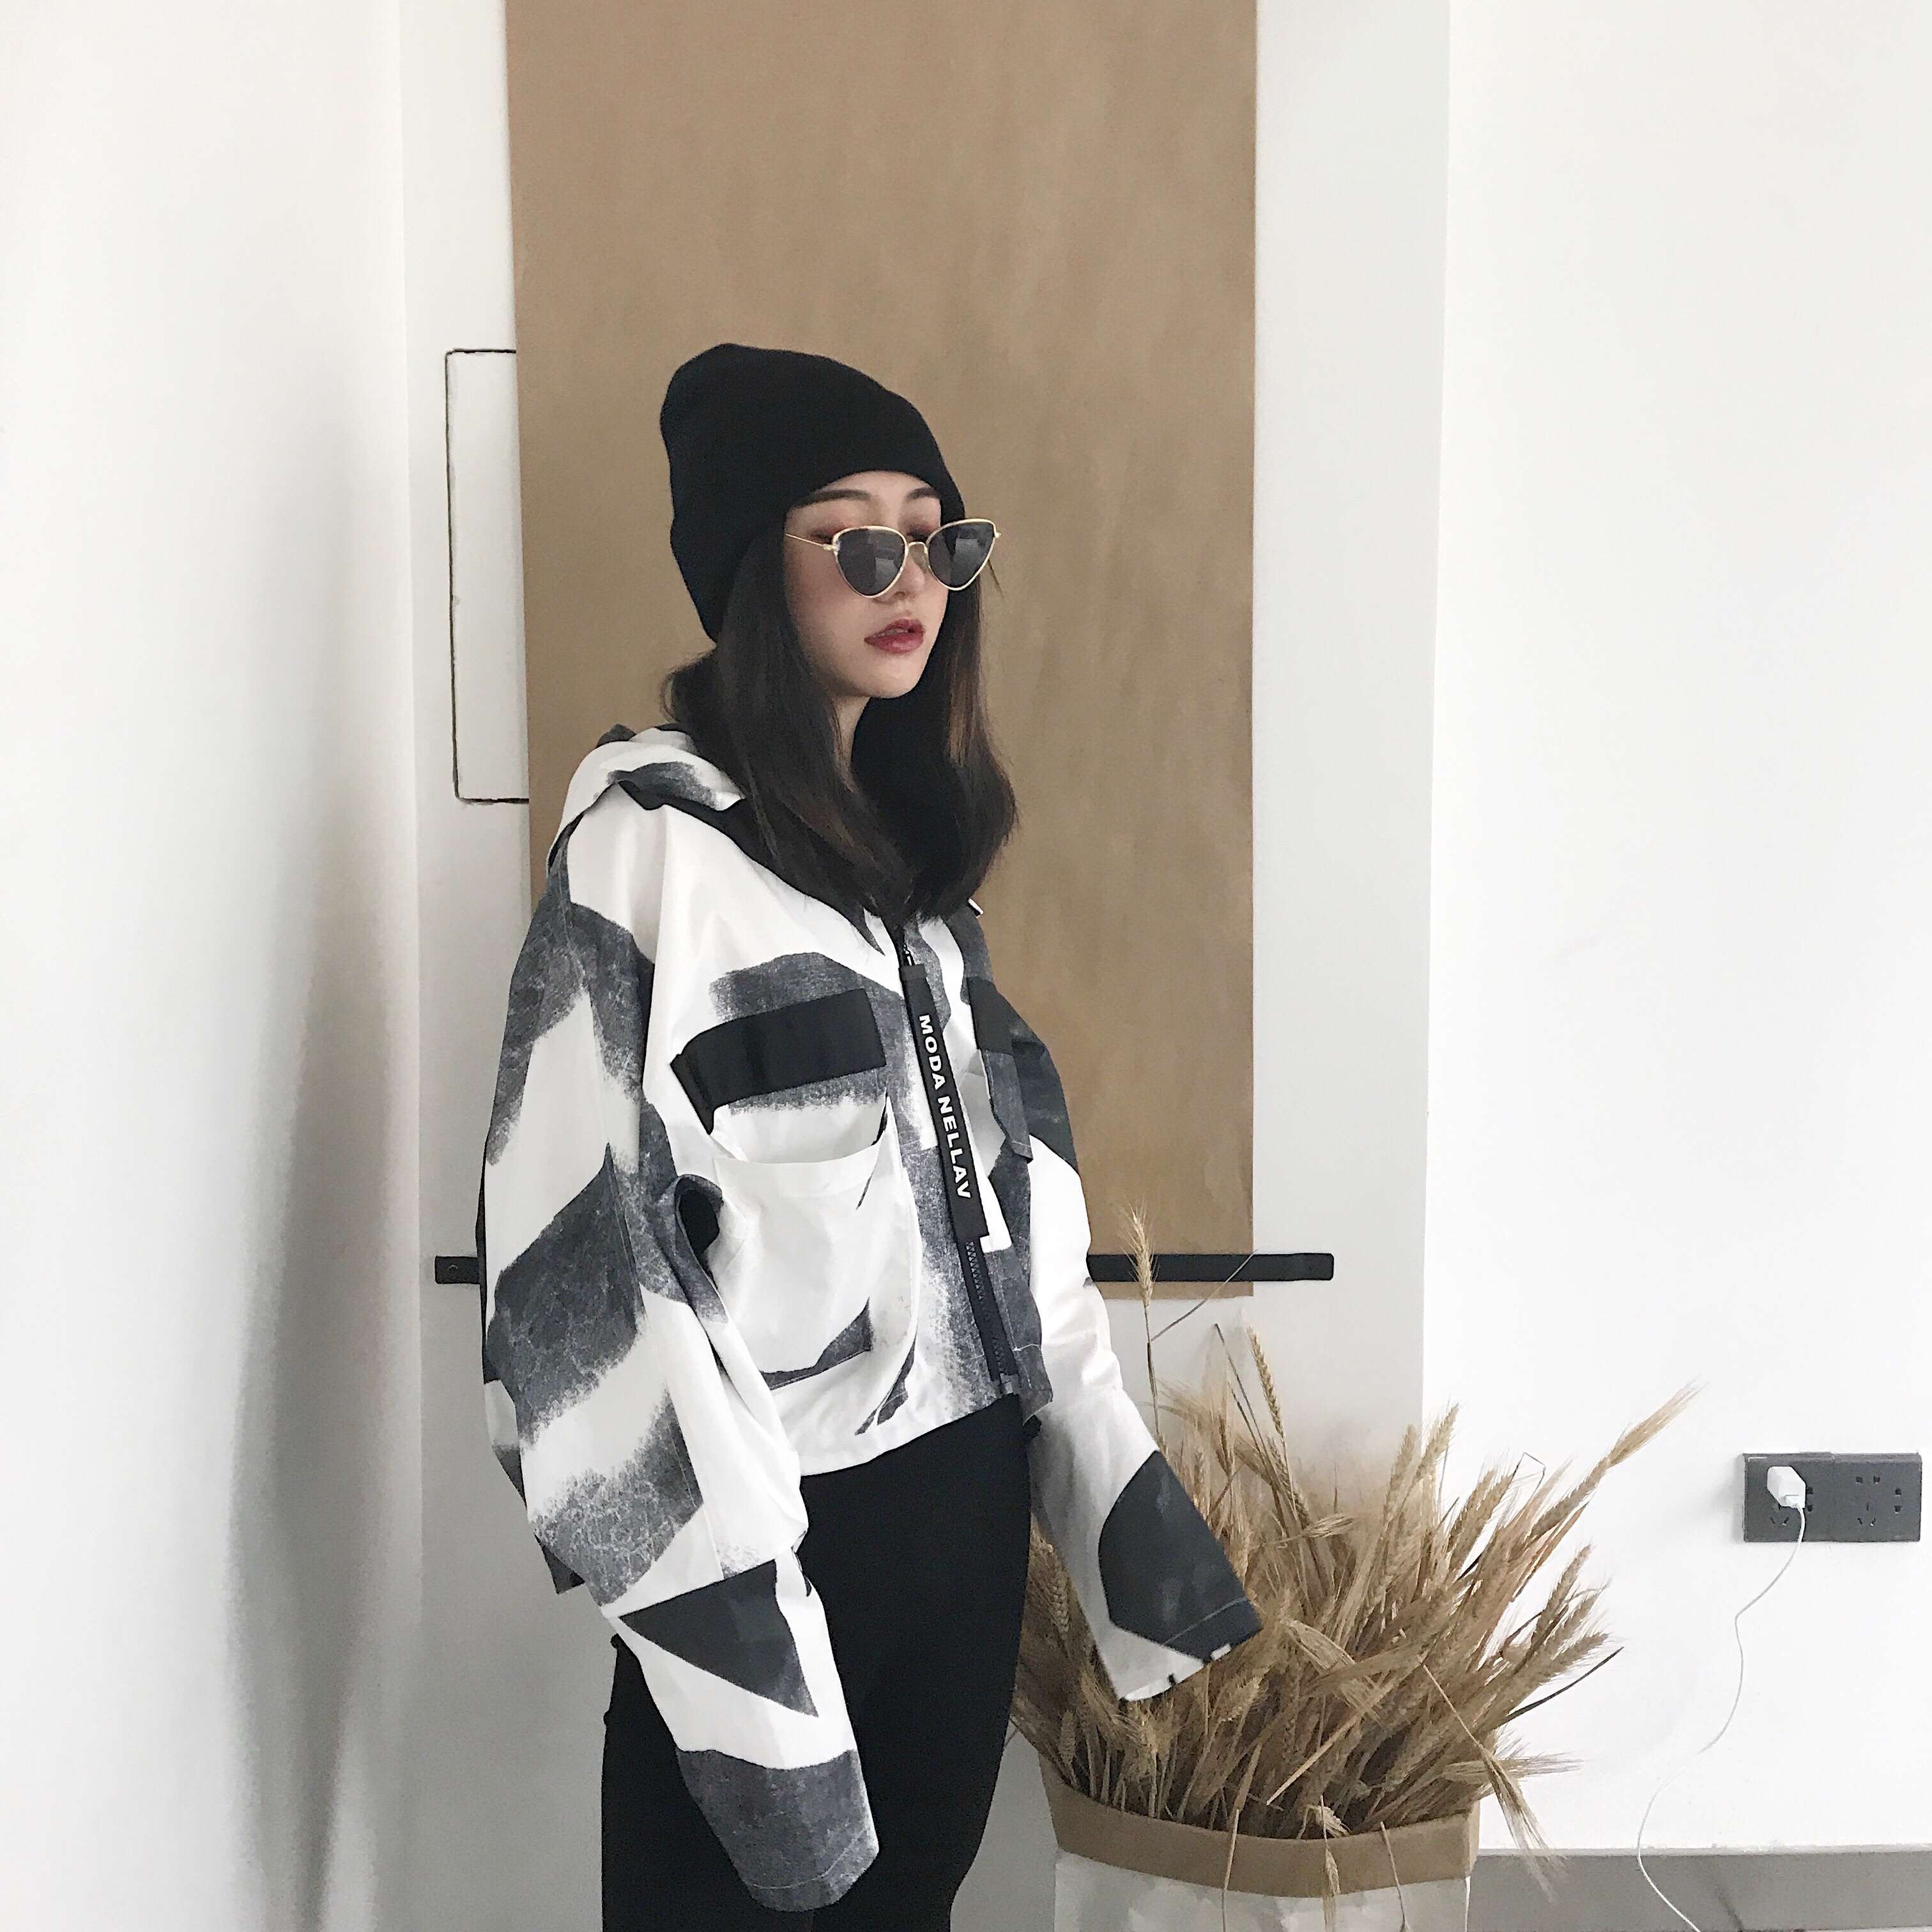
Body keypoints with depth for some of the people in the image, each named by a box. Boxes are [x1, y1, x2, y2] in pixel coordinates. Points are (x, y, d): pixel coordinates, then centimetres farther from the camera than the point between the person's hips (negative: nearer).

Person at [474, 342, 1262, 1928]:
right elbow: (588, 1239, -16)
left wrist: (1137, 1526, 9)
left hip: (966, 1501, 7)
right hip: (781, 1526, -6)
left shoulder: (908, 838, 10)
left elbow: (1007, 1204, 11)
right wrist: (729, 1593, -19)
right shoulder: (654, 836, -11)